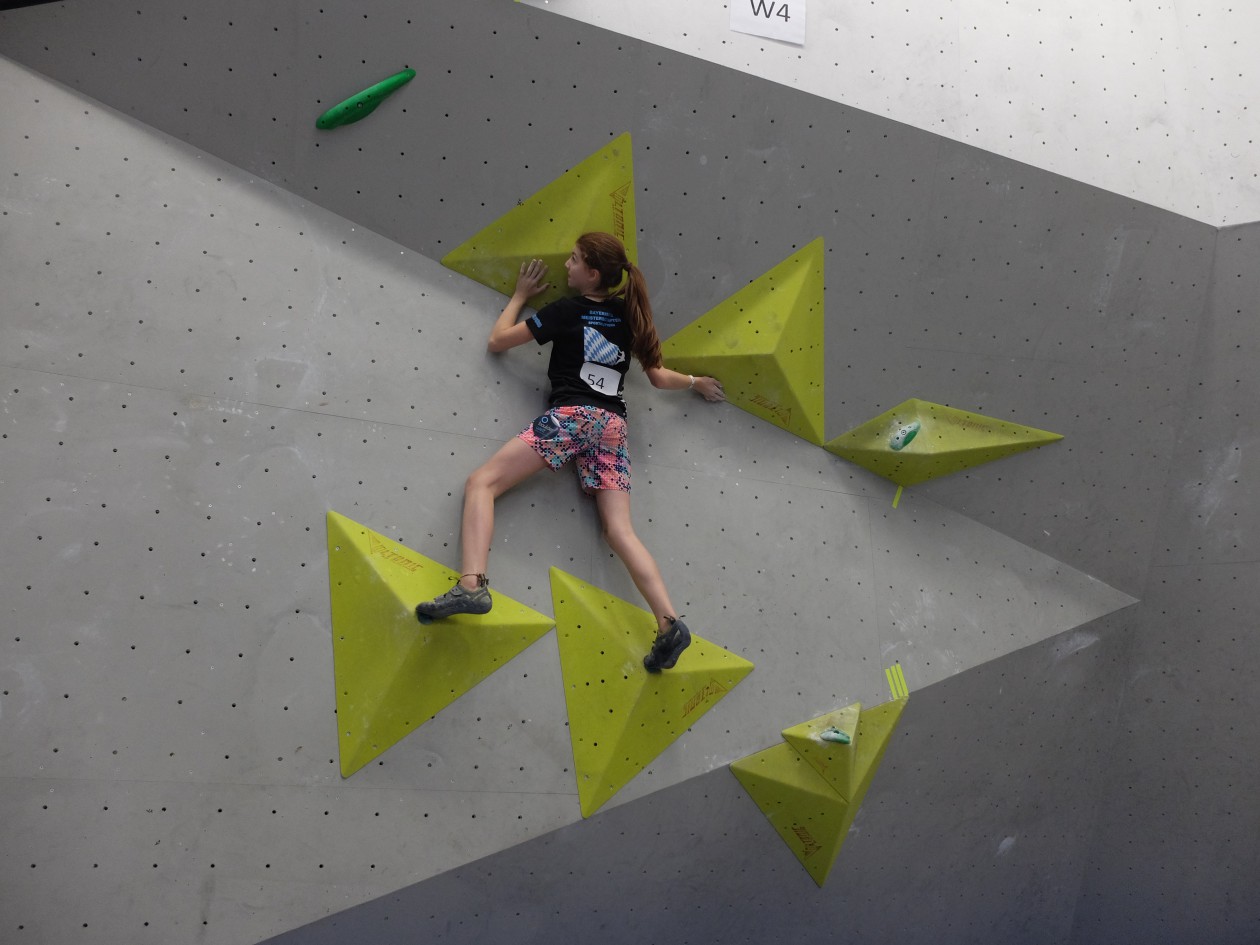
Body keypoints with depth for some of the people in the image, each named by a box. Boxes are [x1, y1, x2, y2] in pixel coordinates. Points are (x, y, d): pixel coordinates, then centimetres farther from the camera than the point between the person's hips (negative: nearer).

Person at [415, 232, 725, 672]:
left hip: (571, 416, -6)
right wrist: (696, 382, 45)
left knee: (482, 482, -10)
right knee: (620, 530, 0)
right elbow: (659, 378, 25)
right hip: (613, 425, 6)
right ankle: (669, 622, -17)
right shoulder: (630, 316, 18)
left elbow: (497, 341, 10)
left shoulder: (566, 310, 4)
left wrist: (521, 295, 25)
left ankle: (471, 585, -33)